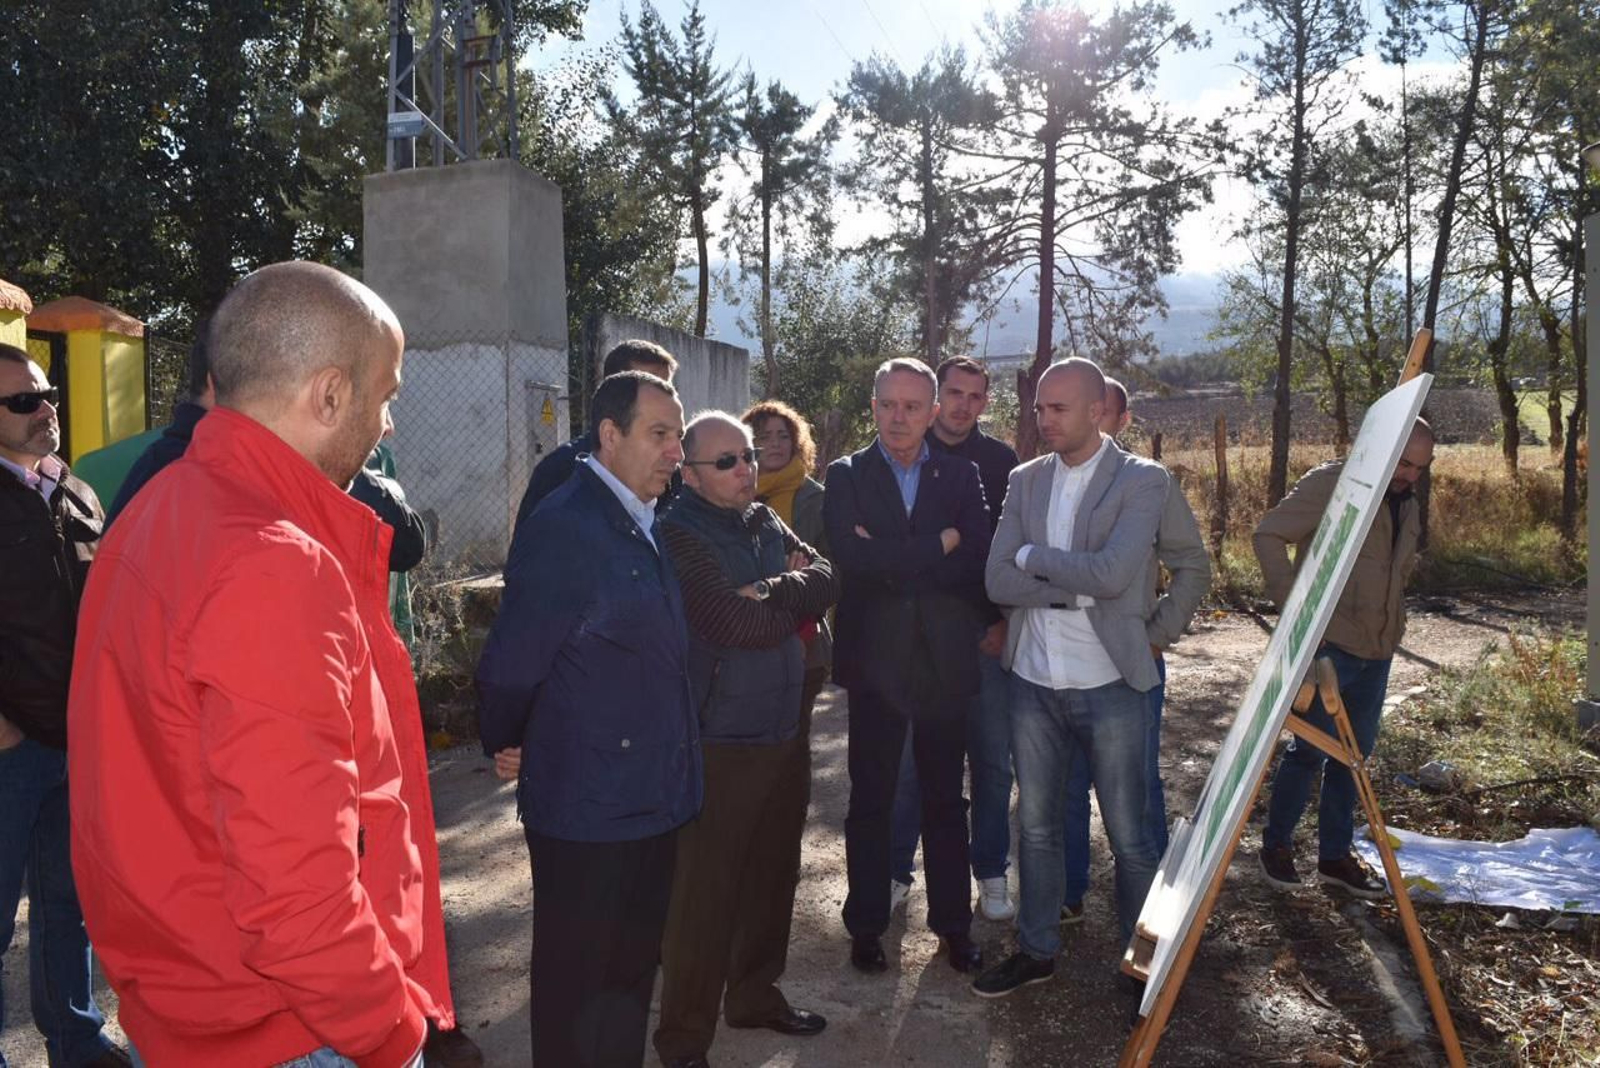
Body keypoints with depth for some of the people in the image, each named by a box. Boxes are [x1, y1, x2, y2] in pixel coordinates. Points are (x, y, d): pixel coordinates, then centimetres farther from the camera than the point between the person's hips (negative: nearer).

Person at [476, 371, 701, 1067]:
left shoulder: (649, 526, 9)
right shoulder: (562, 527, -18)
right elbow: (512, 659, -15)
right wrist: (507, 746, -2)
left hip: (653, 797, 8)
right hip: (586, 805, -8)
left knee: (633, 968, 22)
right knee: (576, 980, 11)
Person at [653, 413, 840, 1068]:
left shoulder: (767, 523, 9)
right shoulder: (679, 535, -14)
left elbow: (829, 580, 0)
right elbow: (738, 625, -23)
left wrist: (772, 590, -17)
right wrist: (796, 603, -5)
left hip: (785, 732, 8)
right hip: (719, 744, -7)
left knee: (772, 876, 20)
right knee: (705, 894, 3)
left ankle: (756, 995, 39)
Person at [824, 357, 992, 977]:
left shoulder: (962, 476, 3)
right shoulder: (846, 477, -1)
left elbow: (976, 565, -11)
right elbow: (851, 557, -19)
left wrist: (891, 561, -16)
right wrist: (936, 546, -16)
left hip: (946, 661, 1)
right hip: (875, 661, -1)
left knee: (945, 799, 13)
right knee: (870, 801, 11)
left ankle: (953, 924, 28)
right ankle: (866, 926, 26)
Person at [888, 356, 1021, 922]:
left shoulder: (1001, 461, 4)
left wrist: (1006, 621, -4)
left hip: (985, 634, 1)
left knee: (992, 759, 8)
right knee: (907, 759, 6)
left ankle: (991, 874, 23)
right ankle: (896, 870, 21)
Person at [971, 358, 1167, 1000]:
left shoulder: (1141, 481, -7)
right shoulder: (1025, 481, 6)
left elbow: (1113, 573, -23)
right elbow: (998, 581, -5)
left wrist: (1034, 556, -11)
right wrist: (1080, 587, -15)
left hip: (1109, 683, -4)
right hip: (1034, 680, 5)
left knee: (1128, 837, 7)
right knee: (1036, 827, 16)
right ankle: (1037, 951, 33)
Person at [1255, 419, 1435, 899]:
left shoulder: (1407, 504, 14)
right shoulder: (1331, 484, -11)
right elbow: (1268, 535, -15)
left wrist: (1394, 621, 16)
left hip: (1376, 651, 8)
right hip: (1328, 644, -8)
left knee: (1354, 752, 14)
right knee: (1310, 750, -1)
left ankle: (1335, 854, 27)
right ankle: (1276, 844, 18)